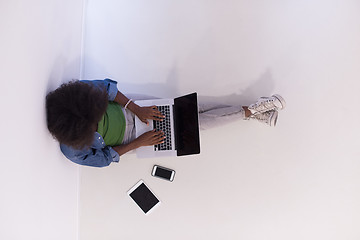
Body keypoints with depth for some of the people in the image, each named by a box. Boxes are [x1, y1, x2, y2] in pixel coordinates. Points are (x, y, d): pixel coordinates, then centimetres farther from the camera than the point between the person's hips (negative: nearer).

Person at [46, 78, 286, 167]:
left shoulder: (75, 93, -29)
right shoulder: (73, 151, -28)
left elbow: (106, 86, -17)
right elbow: (103, 158, -13)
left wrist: (136, 108, -22)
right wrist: (139, 143, -15)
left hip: (125, 106, 2)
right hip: (129, 138, -2)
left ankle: (253, 111, 10)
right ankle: (249, 111, 10)